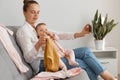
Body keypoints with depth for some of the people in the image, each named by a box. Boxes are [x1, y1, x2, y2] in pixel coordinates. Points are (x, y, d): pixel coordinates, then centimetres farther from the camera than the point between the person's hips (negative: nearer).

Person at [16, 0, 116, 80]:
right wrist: (38, 44, -38)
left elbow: (58, 35, 5)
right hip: (42, 64, -7)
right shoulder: (23, 31, -8)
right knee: (85, 63, -19)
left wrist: (80, 34, -8)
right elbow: (28, 58, -17)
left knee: (85, 50, -12)